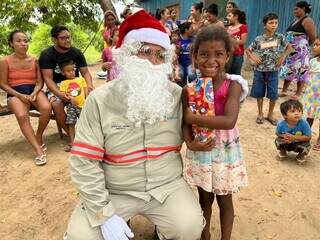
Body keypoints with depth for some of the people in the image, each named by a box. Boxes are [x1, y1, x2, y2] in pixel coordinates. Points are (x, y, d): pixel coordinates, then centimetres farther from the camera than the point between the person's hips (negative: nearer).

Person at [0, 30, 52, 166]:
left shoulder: (34, 60, 6)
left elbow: (40, 82, 5)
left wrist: (34, 93, -16)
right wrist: (20, 95, -13)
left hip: (34, 91, 2)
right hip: (15, 94, -2)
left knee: (47, 108, -32)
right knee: (22, 116, -33)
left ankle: (39, 136, -4)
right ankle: (39, 151, -32)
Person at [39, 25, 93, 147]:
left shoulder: (77, 52, 5)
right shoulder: (46, 55, -6)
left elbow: (85, 72, 3)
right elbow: (48, 78, -12)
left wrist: (89, 85, -20)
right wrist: (59, 94, -30)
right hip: (56, 88, -3)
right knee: (56, 104, -33)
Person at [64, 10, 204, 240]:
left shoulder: (177, 95, -4)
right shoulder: (100, 99, -11)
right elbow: (84, 162, -12)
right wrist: (105, 213, -16)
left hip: (167, 185, 1)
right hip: (113, 192, 0)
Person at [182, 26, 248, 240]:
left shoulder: (232, 85, -17)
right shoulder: (189, 89, -8)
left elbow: (229, 121, -30)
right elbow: (185, 123, -6)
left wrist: (194, 118, -26)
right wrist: (190, 143, -25)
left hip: (225, 152, -2)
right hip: (200, 152, 3)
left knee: (224, 201, 17)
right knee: (205, 199, 22)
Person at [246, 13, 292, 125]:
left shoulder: (280, 37, -3)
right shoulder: (258, 39, -5)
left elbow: (289, 47, 11)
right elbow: (248, 50, 5)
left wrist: (283, 57, -3)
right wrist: (253, 57, -11)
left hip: (273, 70, 0)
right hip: (259, 70, 0)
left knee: (273, 94, 2)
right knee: (259, 93, 8)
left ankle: (270, 114, 21)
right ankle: (260, 114, 24)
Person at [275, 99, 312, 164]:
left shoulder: (304, 124, -29)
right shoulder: (281, 124, -25)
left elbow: (308, 137, -23)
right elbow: (278, 134, -5)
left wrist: (294, 138, -32)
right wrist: (284, 136, -29)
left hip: (299, 144, -1)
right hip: (286, 143, 1)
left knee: (307, 146, -29)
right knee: (278, 141, -23)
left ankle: (301, 155, 9)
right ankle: (283, 152, 13)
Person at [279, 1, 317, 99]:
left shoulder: (307, 20, -9)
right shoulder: (296, 20, 15)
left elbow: (313, 37, -11)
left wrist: (305, 45, 3)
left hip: (300, 51, -8)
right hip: (291, 50, 8)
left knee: (300, 71, -1)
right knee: (288, 70, 11)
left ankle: (298, 93, 6)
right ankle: (284, 91, 19)